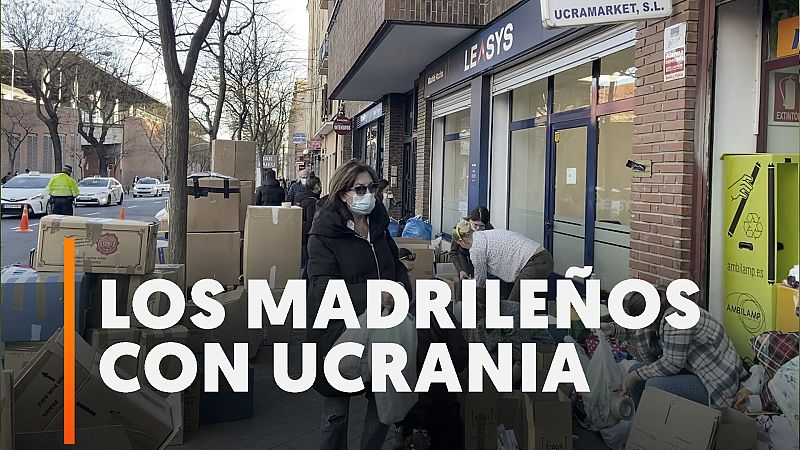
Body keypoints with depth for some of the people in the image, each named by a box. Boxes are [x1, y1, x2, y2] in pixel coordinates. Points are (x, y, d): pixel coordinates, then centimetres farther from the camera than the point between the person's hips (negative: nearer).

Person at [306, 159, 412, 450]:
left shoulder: (379, 227, 7)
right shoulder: (325, 233, -13)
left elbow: (397, 265, 18)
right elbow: (322, 285, -23)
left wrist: (402, 287, -4)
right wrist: (371, 295, -32)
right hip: (338, 331, -5)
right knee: (337, 410, 7)